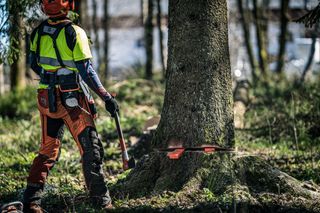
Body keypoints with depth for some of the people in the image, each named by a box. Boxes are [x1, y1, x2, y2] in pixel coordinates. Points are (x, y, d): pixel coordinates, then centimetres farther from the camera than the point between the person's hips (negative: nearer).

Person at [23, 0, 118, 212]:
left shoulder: (38, 32, 1)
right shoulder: (74, 33, -17)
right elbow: (87, 72, -17)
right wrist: (107, 98, -9)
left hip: (46, 98, 6)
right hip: (71, 99, -6)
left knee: (48, 151, 16)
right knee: (91, 150, 4)